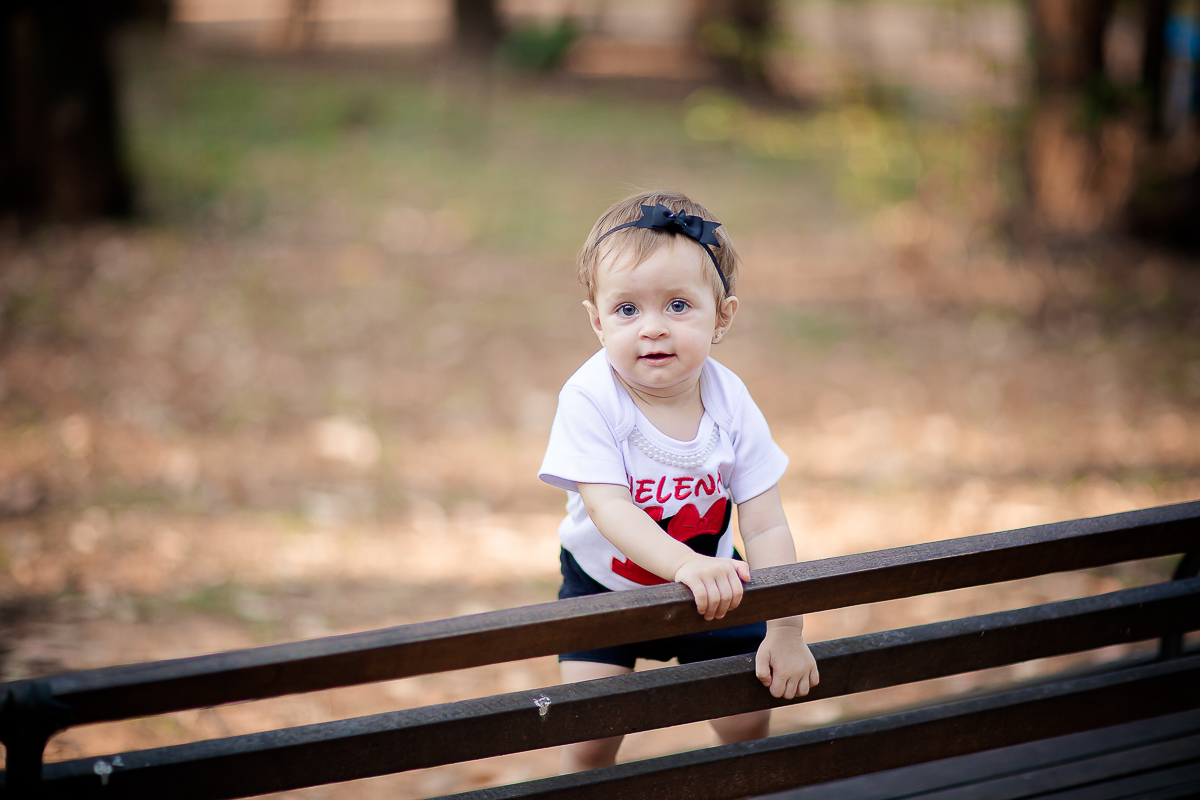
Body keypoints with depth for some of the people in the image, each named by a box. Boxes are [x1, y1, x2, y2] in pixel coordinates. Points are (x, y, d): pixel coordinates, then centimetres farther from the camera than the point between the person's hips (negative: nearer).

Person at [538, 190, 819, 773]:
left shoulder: (731, 404, -19)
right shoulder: (590, 400, -28)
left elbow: (765, 528, -17)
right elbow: (609, 508, -37)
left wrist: (785, 631, -23)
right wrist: (686, 565, -53)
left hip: (710, 584, 3)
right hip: (604, 586, -3)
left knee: (747, 720, 3)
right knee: (590, 739, -13)